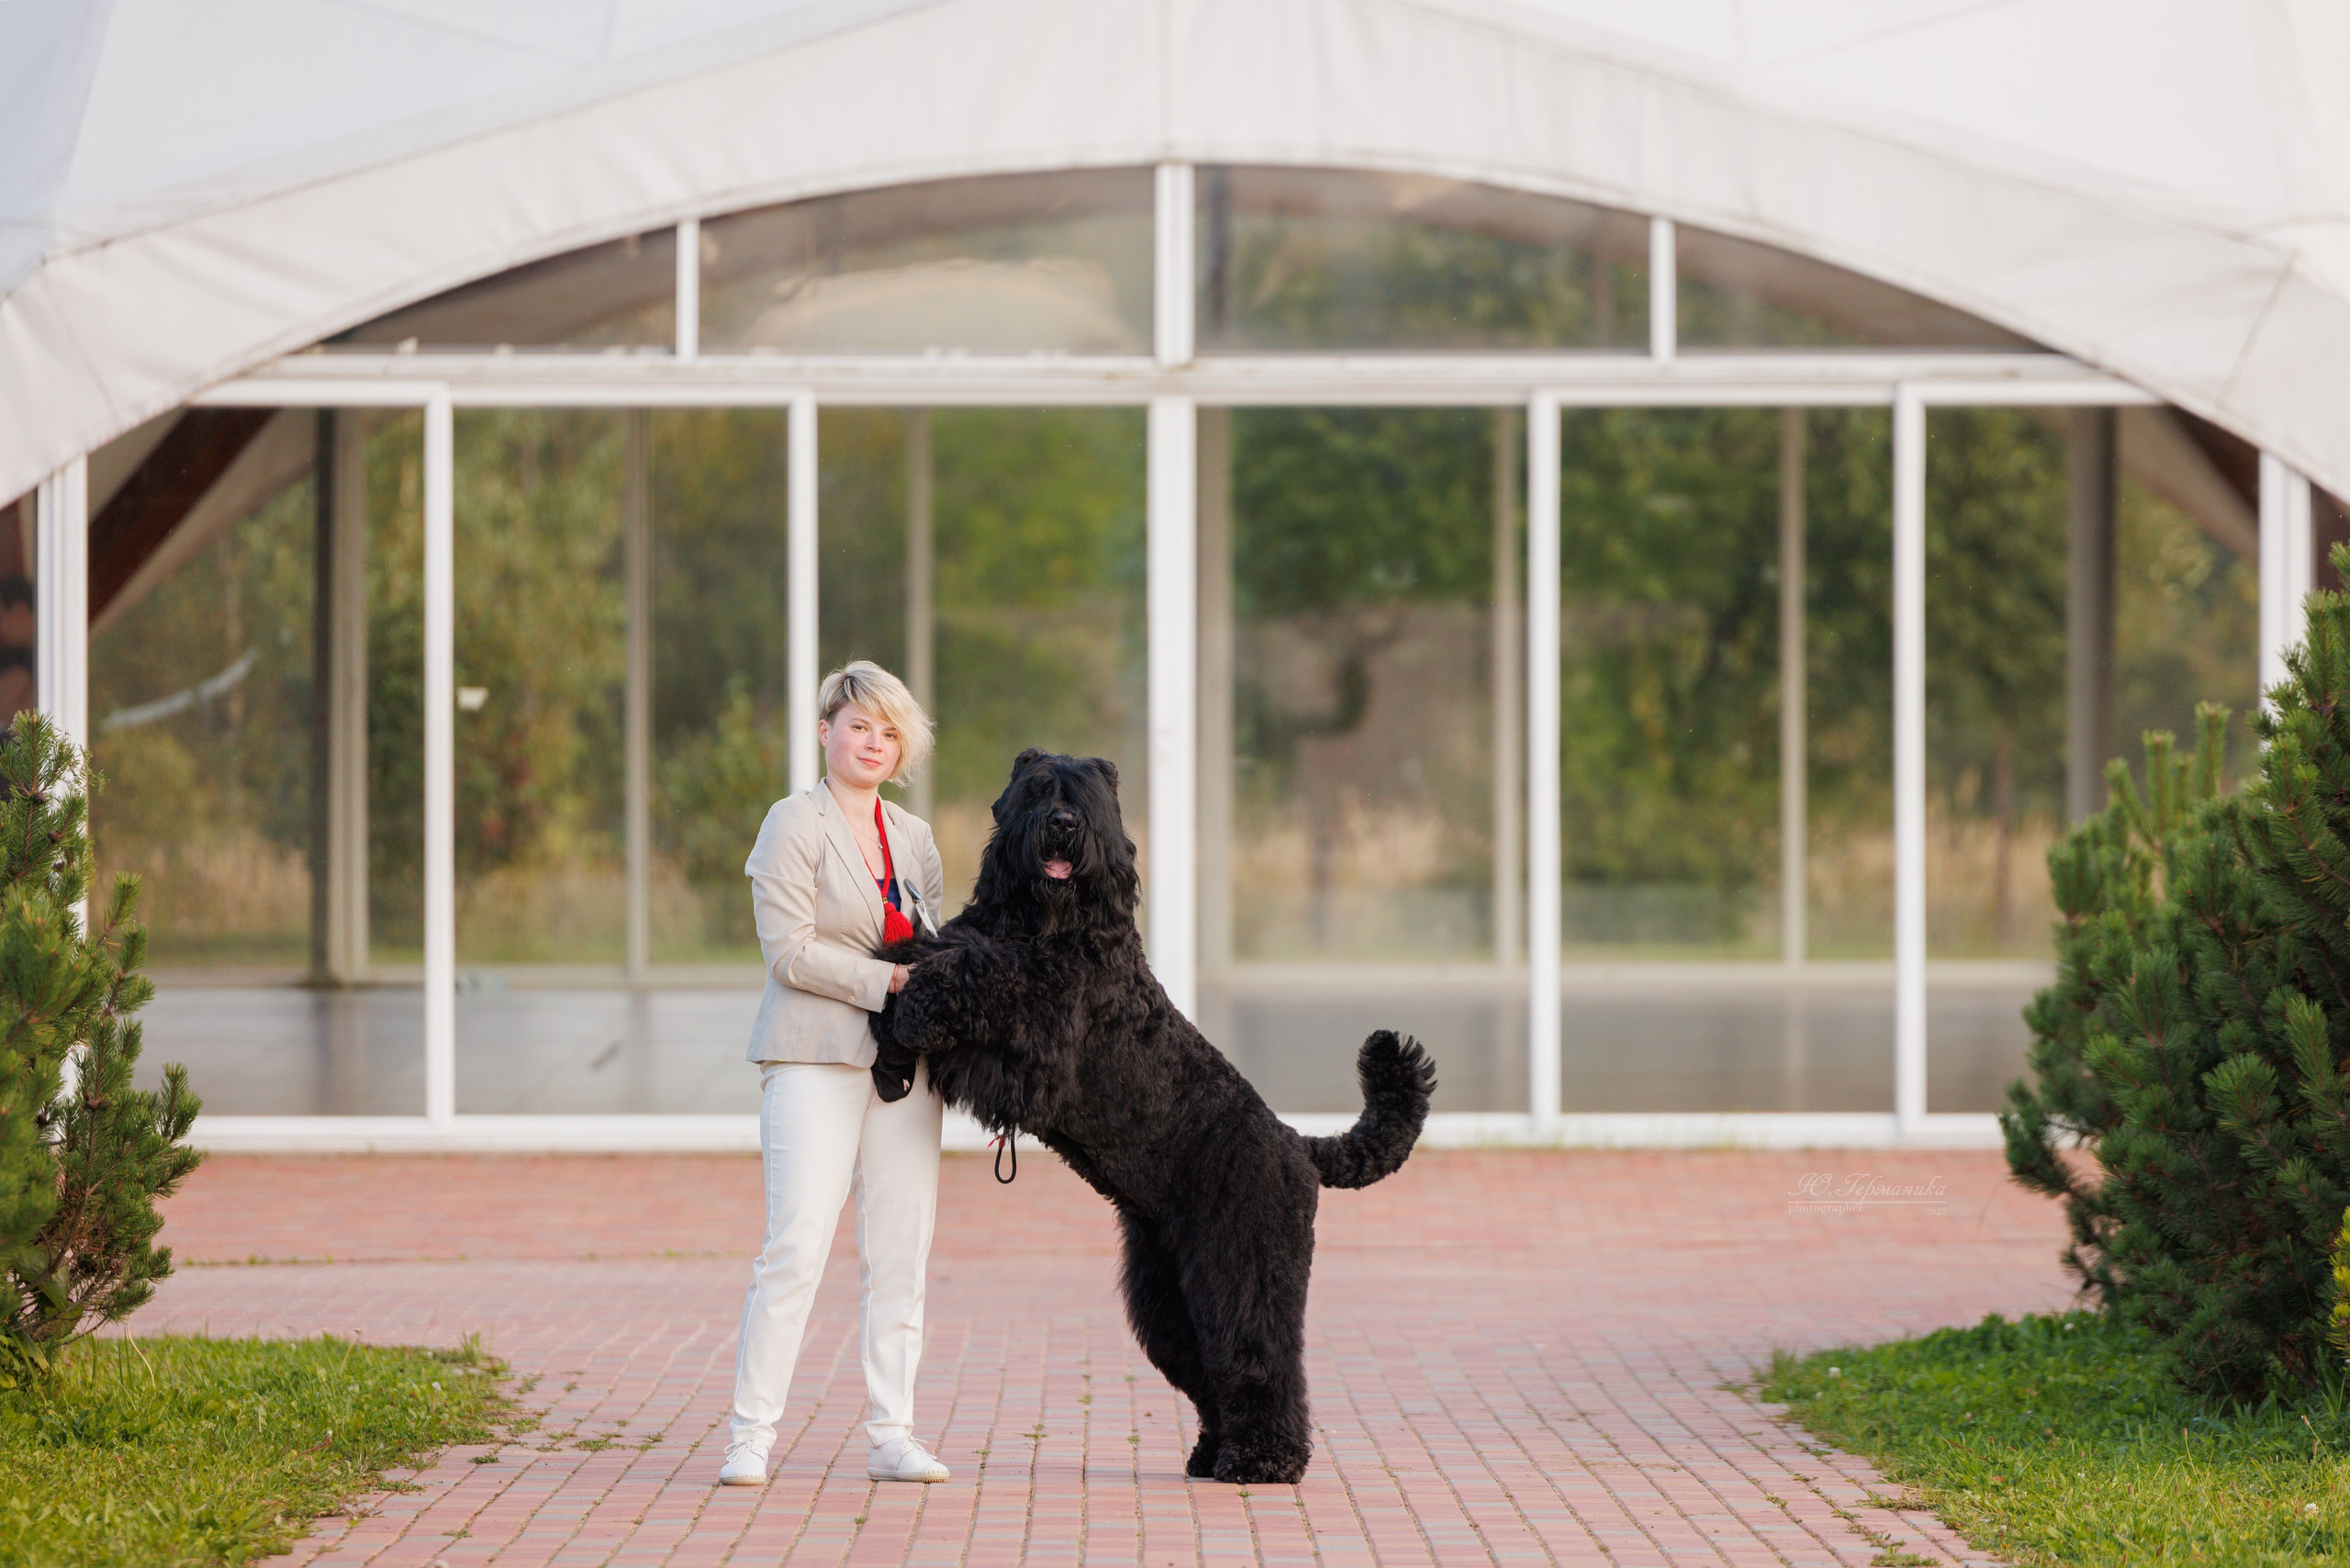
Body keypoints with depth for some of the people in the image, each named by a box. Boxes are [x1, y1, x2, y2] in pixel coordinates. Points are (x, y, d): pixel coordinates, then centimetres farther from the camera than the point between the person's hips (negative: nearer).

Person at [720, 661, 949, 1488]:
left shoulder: (914, 838, 16)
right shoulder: (794, 824, -2)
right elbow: (790, 951, -10)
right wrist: (888, 981, -14)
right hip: (814, 1059, -6)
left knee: (902, 1249, 2)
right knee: (798, 1242, -12)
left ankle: (892, 1435, 7)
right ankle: (750, 1434, -6)